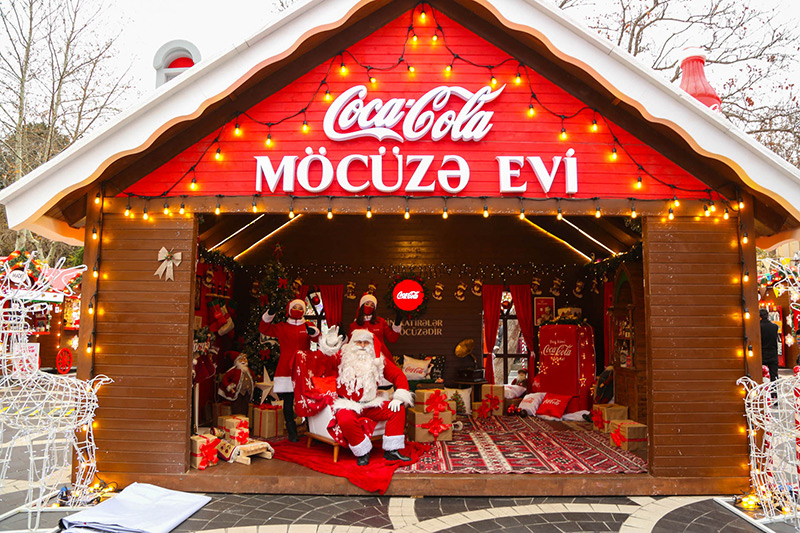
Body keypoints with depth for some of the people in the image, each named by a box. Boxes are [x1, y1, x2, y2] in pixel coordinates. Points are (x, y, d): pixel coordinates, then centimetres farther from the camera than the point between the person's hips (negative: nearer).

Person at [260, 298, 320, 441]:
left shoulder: (308, 327, 12)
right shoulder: (282, 327, 12)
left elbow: (319, 339, -2)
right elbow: (264, 329, 8)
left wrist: (313, 332, -24)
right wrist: (269, 315, -7)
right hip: (286, 369, 0)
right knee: (288, 401, 0)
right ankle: (292, 432, 8)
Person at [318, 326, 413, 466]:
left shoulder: (379, 360, 8)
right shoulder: (342, 356, 0)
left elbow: (398, 375, 10)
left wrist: (399, 398, -3)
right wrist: (329, 344, -30)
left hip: (371, 404, 4)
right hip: (348, 404, -3)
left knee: (398, 410, -13)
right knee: (346, 420, -36)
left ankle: (391, 450, -6)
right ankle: (362, 453, -12)